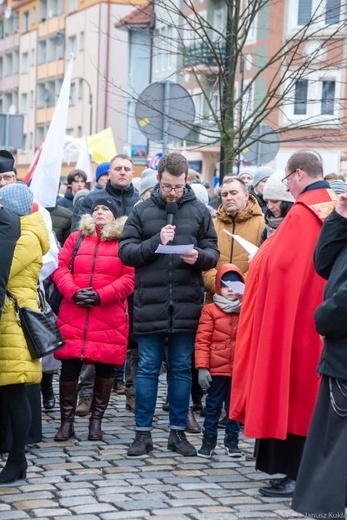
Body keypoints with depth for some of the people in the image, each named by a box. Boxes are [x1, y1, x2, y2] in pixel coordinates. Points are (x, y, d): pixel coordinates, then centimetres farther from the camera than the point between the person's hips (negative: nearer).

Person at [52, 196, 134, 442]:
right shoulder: (76, 238, 14)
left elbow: (130, 278, -5)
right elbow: (60, 267, 7)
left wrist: (100, 295, -14)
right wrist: (73, 292, -11)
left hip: (109, 317, -2)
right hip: (73, 315, 2)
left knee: (105, 367, 4)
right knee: (69, 366, -1)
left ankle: (96, 420, 16)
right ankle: (67, 421, 8)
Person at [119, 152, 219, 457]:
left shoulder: (199, 211, 6)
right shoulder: (142, 211, 4)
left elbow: (213, 252, 7)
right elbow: (125, 251, 1)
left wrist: (199, 257, -15)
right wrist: (156, 242, -14)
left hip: (186, 303, 1)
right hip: (150, 302, -1)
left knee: (182, 369, 9)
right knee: (148, 369, 5)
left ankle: (178, 431, 18)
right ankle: (143, 433, 12)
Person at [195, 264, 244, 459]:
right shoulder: (210, 310, -4)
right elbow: (202, 340, -7)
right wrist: (202, 367, -12)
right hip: (216, 369, -3)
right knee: (213, 406, 6)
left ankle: (232, 440, 20)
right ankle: (209, 440, 15)